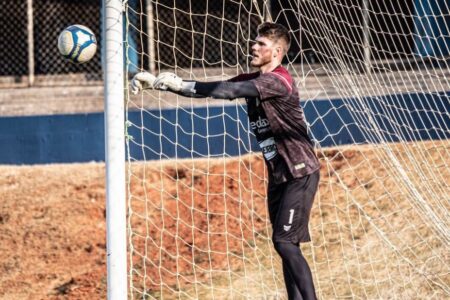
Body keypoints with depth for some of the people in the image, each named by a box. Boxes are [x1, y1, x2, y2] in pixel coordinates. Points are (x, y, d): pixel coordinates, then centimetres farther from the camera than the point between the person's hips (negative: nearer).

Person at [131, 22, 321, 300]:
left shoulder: (278, 80, -18)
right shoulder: (252, 80, 9)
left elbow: (229, 90, -30)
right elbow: (208, 89, 3)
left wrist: (181, 83, -33)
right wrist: (158, 82, -8)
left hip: (300, 173, -9)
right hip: (279, 175, 9)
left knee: (285, 242, -15)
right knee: (286, 245, 7)